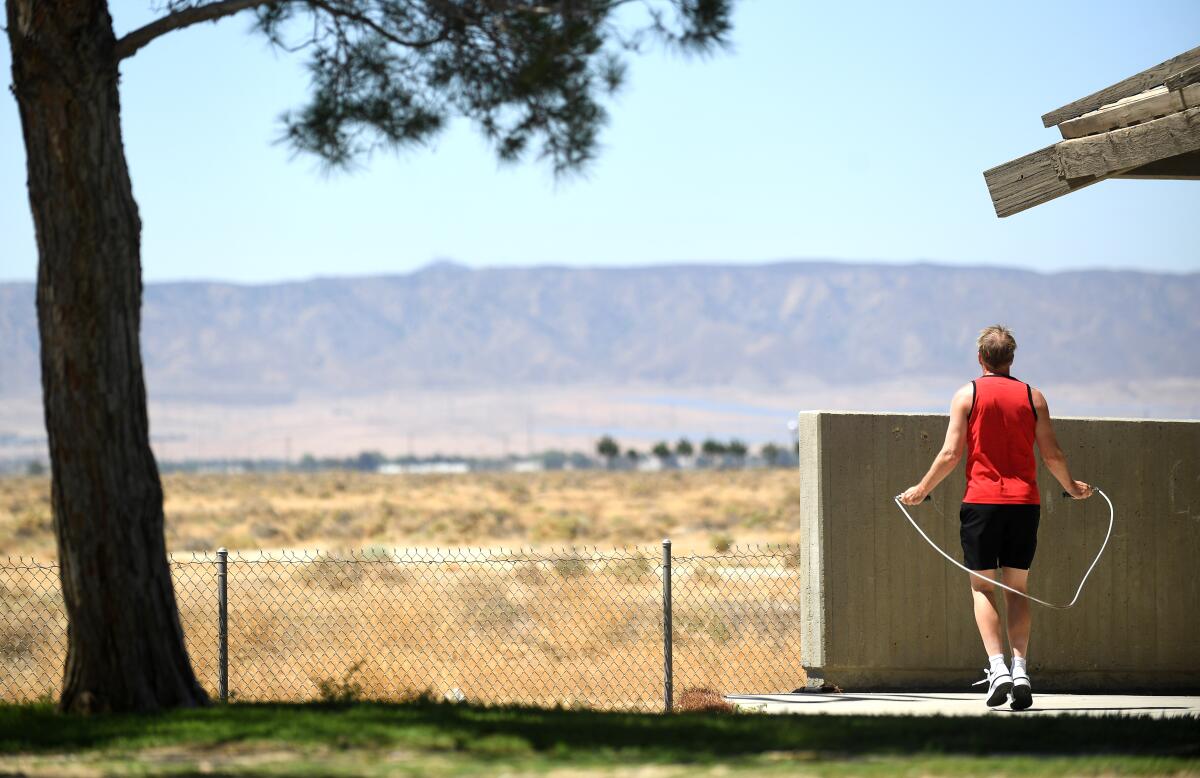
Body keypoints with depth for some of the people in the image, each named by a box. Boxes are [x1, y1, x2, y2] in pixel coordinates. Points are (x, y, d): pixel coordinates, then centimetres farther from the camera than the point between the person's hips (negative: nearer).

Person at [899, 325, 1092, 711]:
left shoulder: (967, 395, 1)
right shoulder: (1032, 397, 7)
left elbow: (951, 454, -3)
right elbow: (1052, 454, 7)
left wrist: (921, 490, 10)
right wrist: (1072, 487, 25)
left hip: (981, 502, -2)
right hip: (1024, 503, 2)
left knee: (982, 587, 2)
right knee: (1016, 588, 9)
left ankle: (997, 667, -13)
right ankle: (1020, 668, -2)